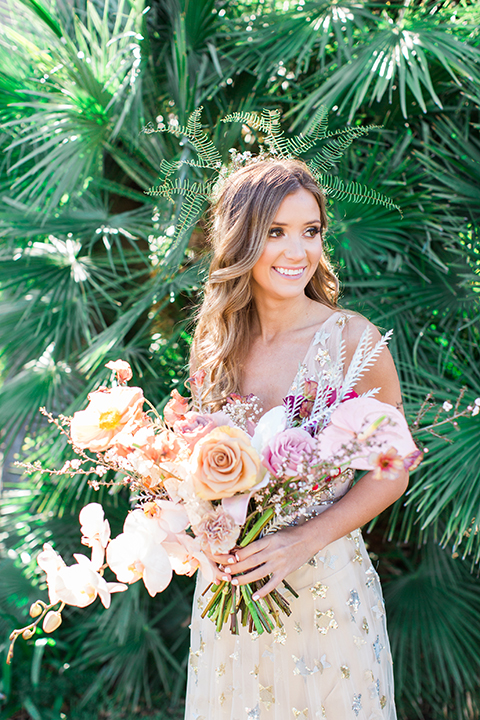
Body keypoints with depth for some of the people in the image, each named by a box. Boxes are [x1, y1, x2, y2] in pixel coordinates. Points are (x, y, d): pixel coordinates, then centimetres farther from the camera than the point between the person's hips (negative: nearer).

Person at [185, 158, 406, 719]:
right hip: (232, 581, 3)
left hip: (328, 586, -3)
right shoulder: (214, 346, -2)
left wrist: (305, 540, -18)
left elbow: (391, 471, -7)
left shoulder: (352, 340, -14)